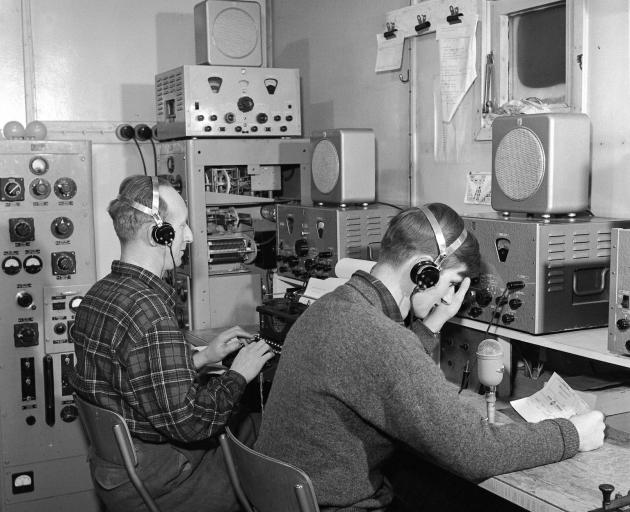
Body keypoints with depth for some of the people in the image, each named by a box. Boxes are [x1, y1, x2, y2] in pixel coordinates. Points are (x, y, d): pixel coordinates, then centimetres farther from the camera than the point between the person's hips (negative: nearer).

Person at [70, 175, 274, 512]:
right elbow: (187, 422, -25)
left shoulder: (96, 295, 5)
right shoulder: (149, 312, -26)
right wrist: (238, 375, -11)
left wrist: (199, 358, 9)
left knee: (252, 428, 12)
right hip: (154, 483, -9)